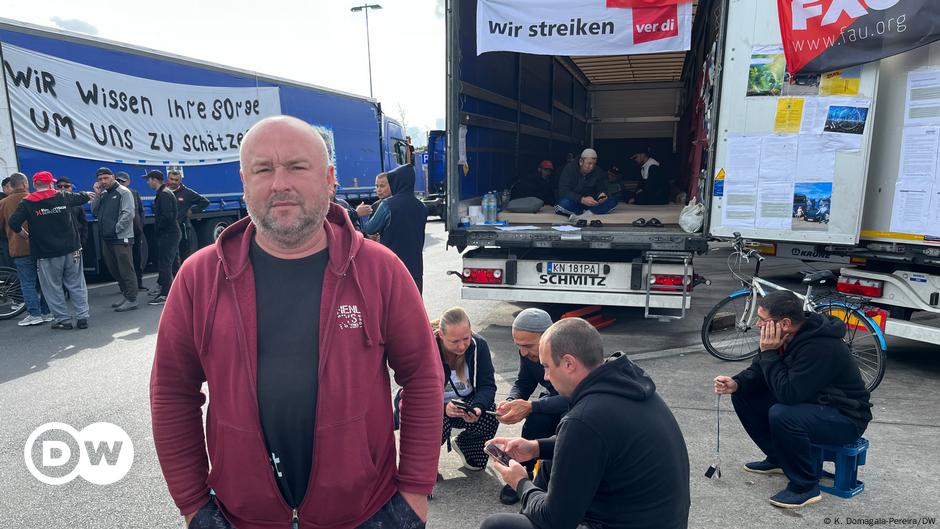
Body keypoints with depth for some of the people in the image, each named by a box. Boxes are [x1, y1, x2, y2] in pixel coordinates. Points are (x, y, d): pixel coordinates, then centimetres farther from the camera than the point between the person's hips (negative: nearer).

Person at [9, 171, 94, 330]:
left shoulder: (27, 203, -4)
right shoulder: (63, 196, 3)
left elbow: (14, 223, -13)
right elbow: (79, 197, 24)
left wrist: (21, 232, 8)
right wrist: (88, 195, 46)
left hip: (47, 254, -2)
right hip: (71, 250, 2)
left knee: (53, 288, 9)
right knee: (77, 285, 10)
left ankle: (63, 319, 11)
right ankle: (82, 317, 8)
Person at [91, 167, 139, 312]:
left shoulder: (123, 192, -6)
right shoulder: (103, 194, 17)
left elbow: (128, 214, -14)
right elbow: (95, 212, 12)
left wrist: (116, 229, -14)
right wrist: (97, 195, 3)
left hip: (121, 238, -8)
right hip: (106, 239, 8)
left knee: (126, 270, -6)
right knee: (114, 270, 14)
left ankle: (131, 299, -2)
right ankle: (125, 295, 24)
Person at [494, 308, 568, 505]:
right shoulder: (528, 351, -13)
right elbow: (523, 383, -2)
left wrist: (530, 406, -44)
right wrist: (511, 401, -24)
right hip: (555, 399, 5)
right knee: (538, 417, -28)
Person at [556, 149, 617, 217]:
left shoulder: (598, 172, -1)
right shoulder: (570, 169, -12)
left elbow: (601, 189, 2)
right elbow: (563, 191, -21)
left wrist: (601, 195, -24)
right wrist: (582, 199, -35)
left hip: (590, 203, 4)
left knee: (613, 202, -19)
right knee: (564, 203, -37)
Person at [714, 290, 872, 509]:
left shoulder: (820, 347, -31)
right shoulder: (784, 336, -6)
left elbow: (788, 394, -34)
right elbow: (759, 370, 4)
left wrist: (769, 352, -28)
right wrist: (736, 383, -16)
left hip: (846, 418, -9)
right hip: (808, 402, 9)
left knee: (781, 415, -36)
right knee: (743, 395, 0)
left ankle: (806, 487, -12)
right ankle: (777, 459, 16)